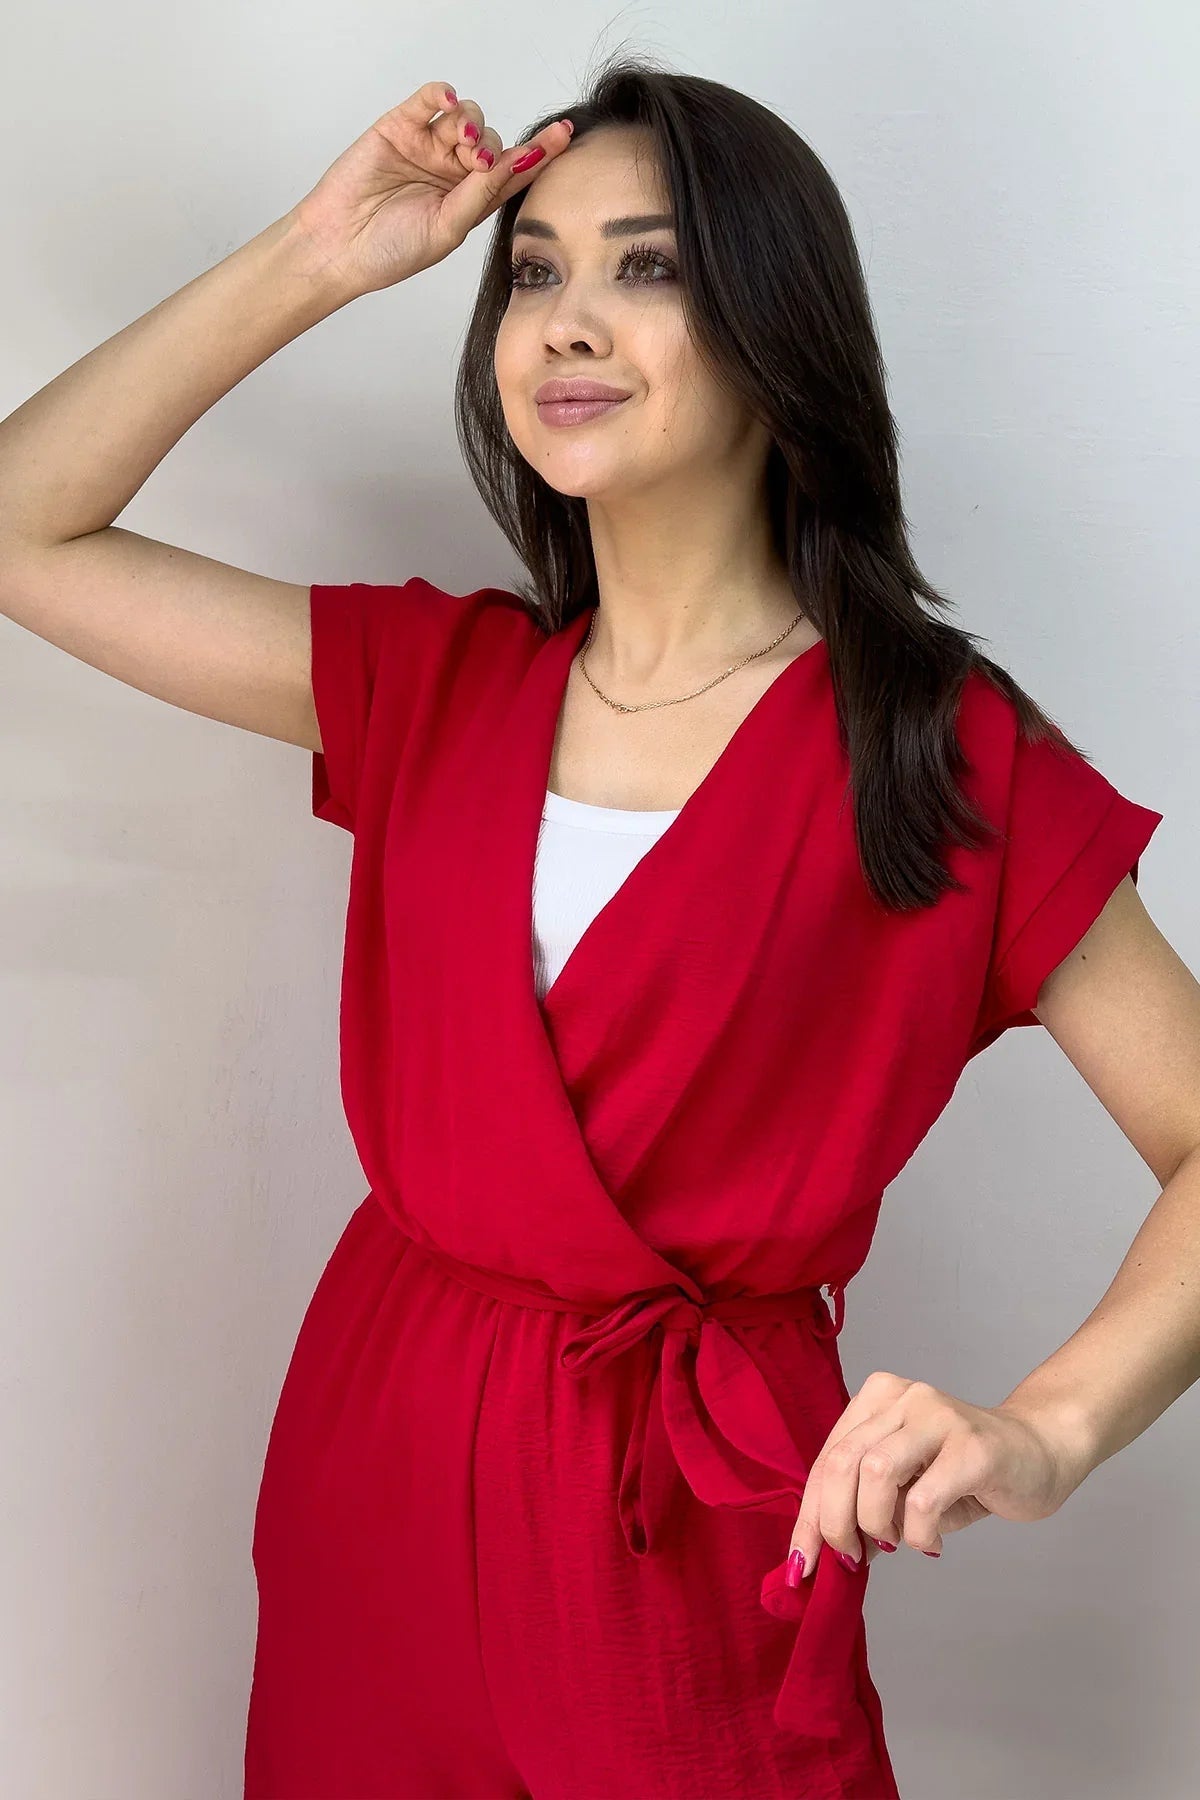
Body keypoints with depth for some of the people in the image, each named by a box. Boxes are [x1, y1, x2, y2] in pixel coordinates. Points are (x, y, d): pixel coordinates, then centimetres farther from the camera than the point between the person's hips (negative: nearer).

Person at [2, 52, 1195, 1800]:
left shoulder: (945, 755, -9)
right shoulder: (434, 677, 3)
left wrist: (1046, 1428, -23)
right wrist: (314, 260, -1)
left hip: (695, 1525, -4)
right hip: (375, 1458, 4)